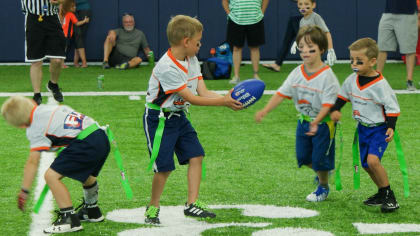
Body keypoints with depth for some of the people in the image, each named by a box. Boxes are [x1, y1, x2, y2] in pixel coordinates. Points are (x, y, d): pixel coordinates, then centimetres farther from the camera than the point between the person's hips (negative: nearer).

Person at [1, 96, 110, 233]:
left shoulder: (36, 129, -4)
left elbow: (32, 162, -6)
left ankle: (69, 219, -8)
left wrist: (24, 191, -3)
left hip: (86, 144, -9)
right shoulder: (51, 108, 17)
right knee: (86, 173, 35)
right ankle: (92, 212, 53)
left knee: (51, 176, -9)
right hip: (102, 139, 9)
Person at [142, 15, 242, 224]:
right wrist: (223, 102, -25)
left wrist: (227, 98, -19)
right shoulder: (167, 67, -26)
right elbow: (191, 98, -25)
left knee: (196, 156, 1)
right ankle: (153, 208, 11)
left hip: (178, 117, 9)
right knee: (164, 166, -7)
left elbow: (203, 92, -3)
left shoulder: (192, 61, 2)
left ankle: (192, 203, 7)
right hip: (159, 119, -8)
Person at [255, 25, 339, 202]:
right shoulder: (297, 73, -1)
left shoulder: (327, 75, -19)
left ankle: (323, 186, 23)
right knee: (303, 156, 11)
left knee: (320, 157, -1)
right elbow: (281, 94, -3)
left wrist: (316, 122, -35)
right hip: (304, 120, 6)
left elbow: (328, 104, -22)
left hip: (323, 122, -6)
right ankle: (321, 173, 40)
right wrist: (265, 111, -15)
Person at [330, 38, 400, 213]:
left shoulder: (379, 84, -20)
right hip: (363, 128, 7)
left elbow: (392, 106, -15)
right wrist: (335, 110, 4)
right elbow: (343, 95, 17)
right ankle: (382, 193, 29)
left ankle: (389, 196, -13)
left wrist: (391, 127, -24)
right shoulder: (352, 80, 0)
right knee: (366, 164, 11)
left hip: (379, 128, -7)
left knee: (373, 160, -24)